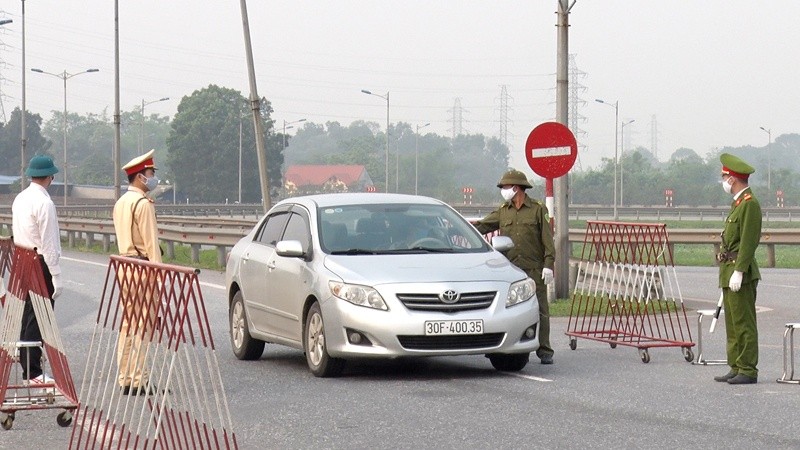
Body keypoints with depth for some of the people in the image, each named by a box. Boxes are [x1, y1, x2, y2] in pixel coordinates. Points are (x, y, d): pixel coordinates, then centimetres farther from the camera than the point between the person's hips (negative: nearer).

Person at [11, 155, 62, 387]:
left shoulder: (20, 199, 11)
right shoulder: (44, 203, -16)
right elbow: (48, 244, -18)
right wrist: (56, 276, -15)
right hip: (41, 264, -9)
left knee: (28, 317, 15)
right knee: (38, 319, -5)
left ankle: (27, 367, 21)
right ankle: (33, 372, -4)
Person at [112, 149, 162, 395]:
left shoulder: (121, 202, 16)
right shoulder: (143, 203, -12)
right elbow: (150, 241, -16)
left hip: (125, 264, 9)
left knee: (128, 324, 11)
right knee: (143, 325, -8)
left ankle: (125, 379, 13)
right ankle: (138, 381, -10)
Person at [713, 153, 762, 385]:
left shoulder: (750, 204, -14)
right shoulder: (738, 203, 17)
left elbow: (749, 242, -19)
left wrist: (738, 272, -22)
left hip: (741, 274, -10)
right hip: (729, 272, 10)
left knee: (744, 323, -7)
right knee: (733, 323, 13)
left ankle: (748, 370, -4)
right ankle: (736, 368, 18)